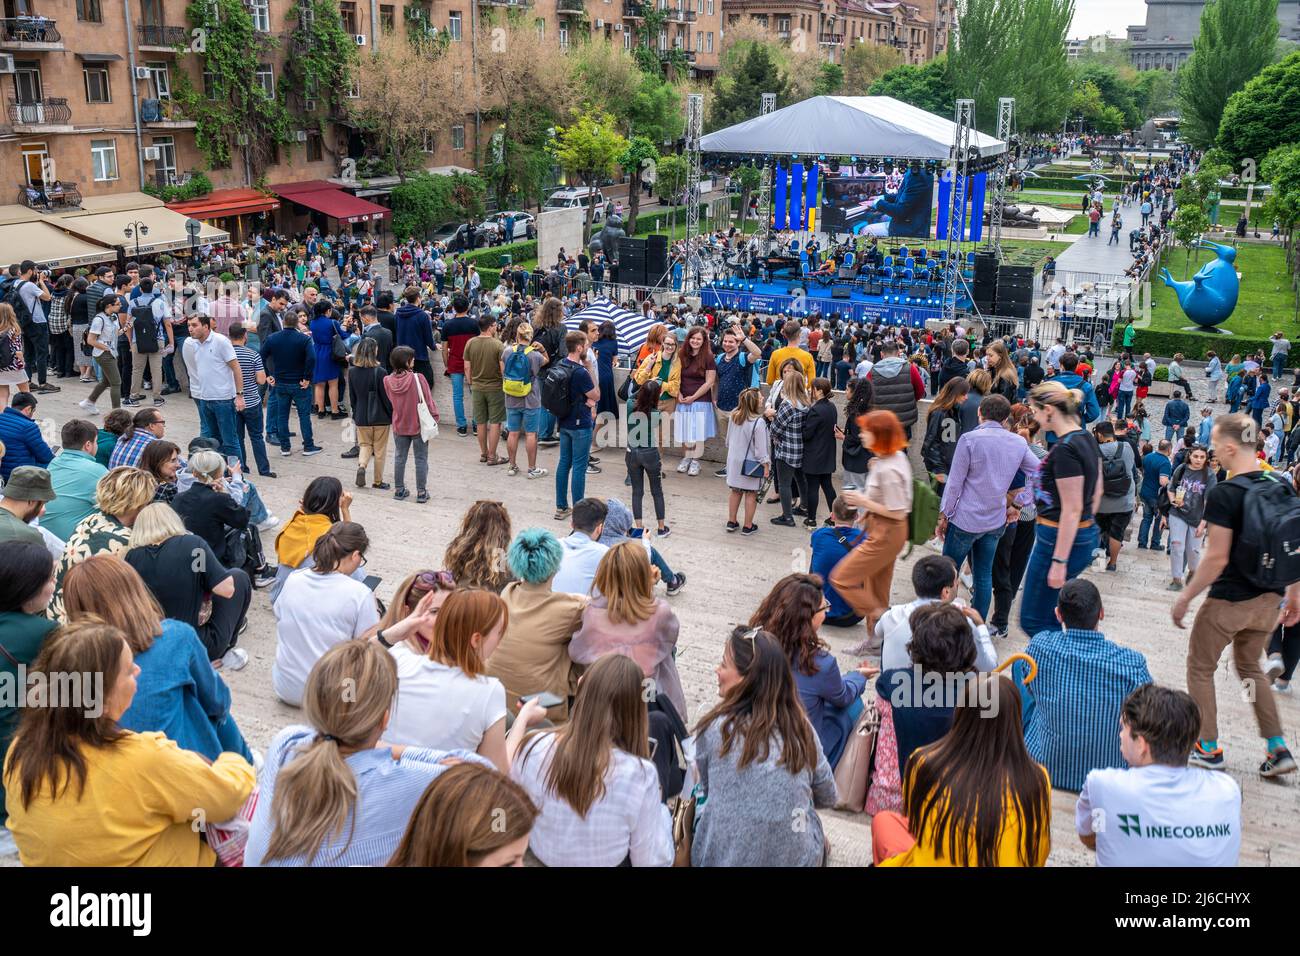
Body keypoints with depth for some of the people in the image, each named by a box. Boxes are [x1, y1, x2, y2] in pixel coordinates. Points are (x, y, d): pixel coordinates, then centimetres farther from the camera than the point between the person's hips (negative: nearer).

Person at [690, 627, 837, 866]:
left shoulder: (714, 728, -12)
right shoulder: (801, 728, -5)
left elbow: (704, 788, 5)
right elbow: (827, 798, 7)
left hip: (723, 857, -3)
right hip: (799, 858, 3)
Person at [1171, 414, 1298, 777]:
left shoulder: (1224, 494, -21)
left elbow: (1217, 559, -21)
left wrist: (1184, 597, -10)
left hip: (1229, 601, -7)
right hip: (1269, 600, 7)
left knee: (1200, 668, 14)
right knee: (1250, 668, 25)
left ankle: (1209, 748, 20)